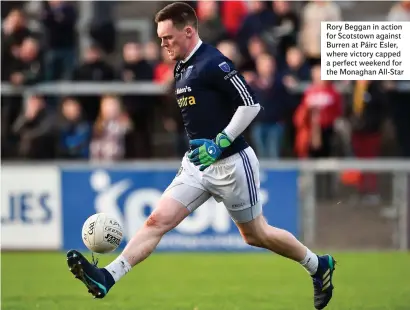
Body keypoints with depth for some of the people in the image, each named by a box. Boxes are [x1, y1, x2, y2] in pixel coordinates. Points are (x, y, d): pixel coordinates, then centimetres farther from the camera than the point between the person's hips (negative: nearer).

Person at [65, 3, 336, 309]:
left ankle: (319, 266, 29)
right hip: (198, 163, 7)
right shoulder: (181, 68, 9)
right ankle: (107, 278, -17)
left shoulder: (213, 63, -17)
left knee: (256, 234, 8)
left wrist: (220, 143, -24)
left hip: (231, 164, -7)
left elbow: (250, 104, -20)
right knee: (157, 220, -7)